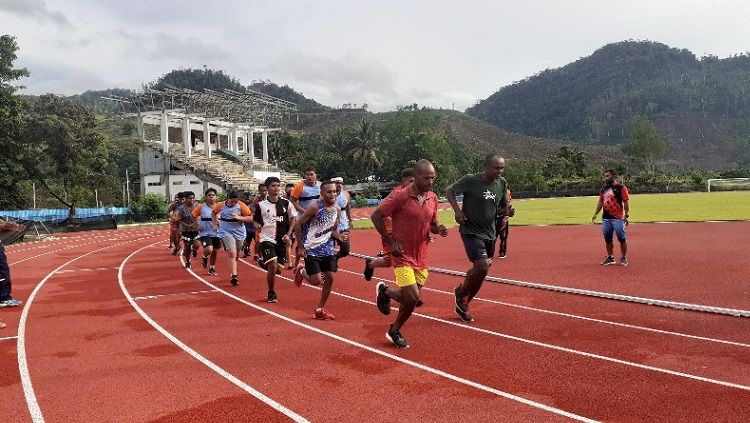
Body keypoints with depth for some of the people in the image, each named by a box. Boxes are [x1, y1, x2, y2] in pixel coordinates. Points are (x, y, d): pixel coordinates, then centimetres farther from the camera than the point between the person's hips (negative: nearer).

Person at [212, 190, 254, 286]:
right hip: (226, 232, -2)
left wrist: (239, 218, -20)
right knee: (232, 253, -20)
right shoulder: (220, 205, -5)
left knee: (235, 255, 14)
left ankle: (233, 274, 34)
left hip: (239, 232, 2)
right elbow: (214, 214, 16)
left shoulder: (241, 206, -9)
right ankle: (234, 276, -20)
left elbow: (250, 218, -7)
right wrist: (215, 224, 8)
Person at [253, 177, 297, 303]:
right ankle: (271, 293, 3)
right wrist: (257, 226, -17)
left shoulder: (286, 203, 1)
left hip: (281, 240, 3)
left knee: (279, 269, 5)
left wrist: (288, 234, -1)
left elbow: (293, 218, 8)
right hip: (267, 239, -3)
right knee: (273, 266, -18)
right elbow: (256, 220, 6)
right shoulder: (261, 205, -3)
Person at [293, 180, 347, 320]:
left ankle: (320, 310, 17)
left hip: (327, 248, 6)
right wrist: (300, 247, -14)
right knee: (316, 281, -9)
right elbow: (298, 225, -13)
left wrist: (339, 236, -8)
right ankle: (301, 272, 26)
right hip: (312, 249, -6)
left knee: (330, 278, 1)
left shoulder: (337, 209, 1)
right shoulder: (315, 207, -18)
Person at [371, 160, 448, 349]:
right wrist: (390, 242, -13)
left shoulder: (433, 198, 3)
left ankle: (394, 331, 33)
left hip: (421, 257, 6)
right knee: (412, 297, -14)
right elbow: (375, 216, -11)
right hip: (402, 255, -6)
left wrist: (439, 229, -7)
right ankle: (384, 291, 17)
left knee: (412, 299, 10)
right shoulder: (400, 196, -16)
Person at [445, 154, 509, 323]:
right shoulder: (470, 180, -14)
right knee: (483, 267, -18)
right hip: (471, 231, -7)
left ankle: (462, 305, 33)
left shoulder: (502, 183, 2)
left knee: (479, 271, 14)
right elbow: (449, 191, -2)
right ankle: (461, 293, 10)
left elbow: (503, 206, 15)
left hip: (490, 233, 7)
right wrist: (457, 210, -16)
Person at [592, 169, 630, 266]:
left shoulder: (621, 188, -5)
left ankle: (623, 258, 9)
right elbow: (600, 202, 19)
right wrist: (595, 214, 11)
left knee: (621, 238, -2)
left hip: (617, 218, -6)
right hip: (605, 218, 6)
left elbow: (626, 203, -8)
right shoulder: (603, 188, 14)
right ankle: (610, 258, 20)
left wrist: (626, 216, -14)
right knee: (607, 238, 10)